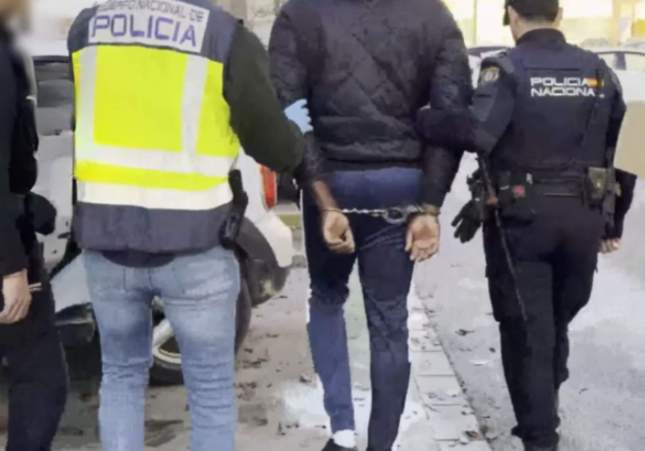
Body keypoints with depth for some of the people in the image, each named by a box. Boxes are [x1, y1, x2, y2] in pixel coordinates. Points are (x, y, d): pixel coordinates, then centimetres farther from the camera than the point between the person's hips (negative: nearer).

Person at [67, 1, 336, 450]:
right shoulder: (230, 39, -7)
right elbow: (271, 144, 0)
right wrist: (295, 131, 22)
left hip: (104, 234, 4)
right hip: (193, 243, -3)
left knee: (122, 375, 21)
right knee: (211, 388, 11)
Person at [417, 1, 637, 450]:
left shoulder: (508, 68, -9)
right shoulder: (599, 71, 8)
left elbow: (477, 132, -26)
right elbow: (624, 152, 10)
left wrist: (422, 118, -12)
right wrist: (614, 221, 18)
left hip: (522, 219, -5)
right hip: (582, 219, 5)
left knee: (527, 331, 5)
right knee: (557, 324, 22)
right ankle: (544, 414, 39)